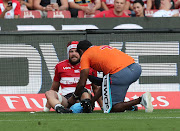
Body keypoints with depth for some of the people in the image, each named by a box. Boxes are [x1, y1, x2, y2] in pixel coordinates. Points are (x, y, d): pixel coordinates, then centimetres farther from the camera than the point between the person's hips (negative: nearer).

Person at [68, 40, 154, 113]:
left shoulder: (85, 56, 15)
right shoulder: (103, 48, 36)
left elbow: (82, 84, 9)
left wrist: (74, 97, 27)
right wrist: (93, 100, 40)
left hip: (120, 73, -8)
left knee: (113, 108, 4)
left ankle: (140, 100, -16)